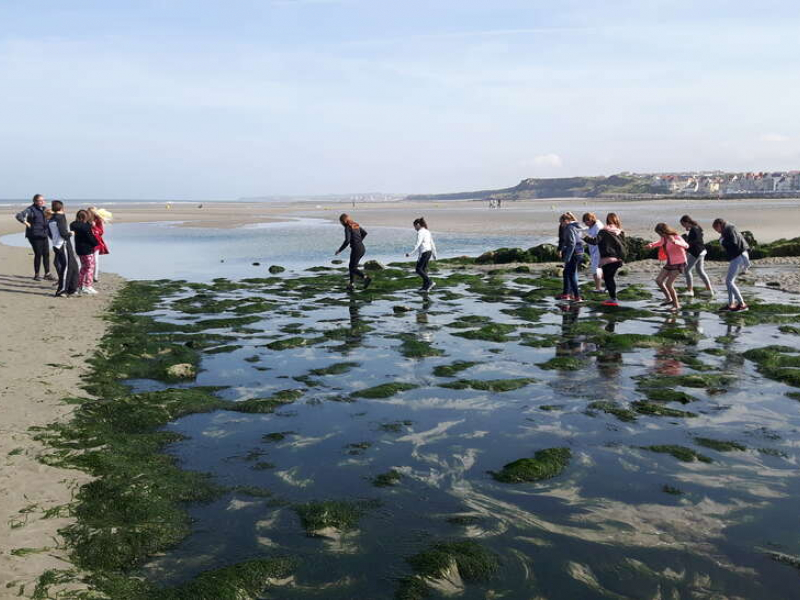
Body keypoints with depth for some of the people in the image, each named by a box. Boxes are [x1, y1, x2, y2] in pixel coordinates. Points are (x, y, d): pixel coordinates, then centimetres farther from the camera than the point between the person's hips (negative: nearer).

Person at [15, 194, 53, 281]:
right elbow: (19, 215, -19)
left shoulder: (43, 209, 14)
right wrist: (26, 223, -23)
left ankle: (47, 274, 13)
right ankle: (36, 275, 5)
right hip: (35, 236, -7)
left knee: (46, 254, 5)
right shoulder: (31, 209, -9)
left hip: (44, 235, 7)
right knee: (38, 254, -6)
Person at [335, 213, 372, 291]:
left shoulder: (347, 228, -12)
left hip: (356, 249, -9)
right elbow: (364, 233, 24)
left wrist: (339, 250, -12)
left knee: (352, 269, -1)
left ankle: (366, 278, -20)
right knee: (352, 267, 19)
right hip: (362, 248, 9)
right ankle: (351, 285, 20)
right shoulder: (356, 225, 13)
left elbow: (347, 241, -22)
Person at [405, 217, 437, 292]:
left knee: (418, 270, -4)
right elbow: (432, 243, 19)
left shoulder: (420, 232, -12)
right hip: (429, 251, 9)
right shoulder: (427, 231, 15)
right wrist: (434, 254, 26)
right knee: (424, 269, 12)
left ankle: (430, 282, -11)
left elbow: (418, 244, -22)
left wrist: (411, 253, -25)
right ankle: (425, 287, 12)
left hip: (424, 252, -9)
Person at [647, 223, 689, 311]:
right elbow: (660, 243, 26)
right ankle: (669, 299, 23)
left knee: (669, 284, -15)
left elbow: (686, 245, -40)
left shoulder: (676, 237, -22)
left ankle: (677, 305, -1)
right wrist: (651, 245, 5)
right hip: (669, 263, 8)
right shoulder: (664, 238, 1)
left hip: (679, 263, -8)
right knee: (658, 280, 6)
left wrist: (674, 242, -57)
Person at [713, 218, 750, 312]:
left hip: (738, 257, -10)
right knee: (729, 280, 14)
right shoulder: (730, 229, 21)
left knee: (729, 281, -8)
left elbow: (733, 242, -20)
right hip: (738, 257, 10)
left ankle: (742, 304, -8)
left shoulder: (729, 229, -8)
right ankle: (730, 304, 16)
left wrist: (722, 241, -6)